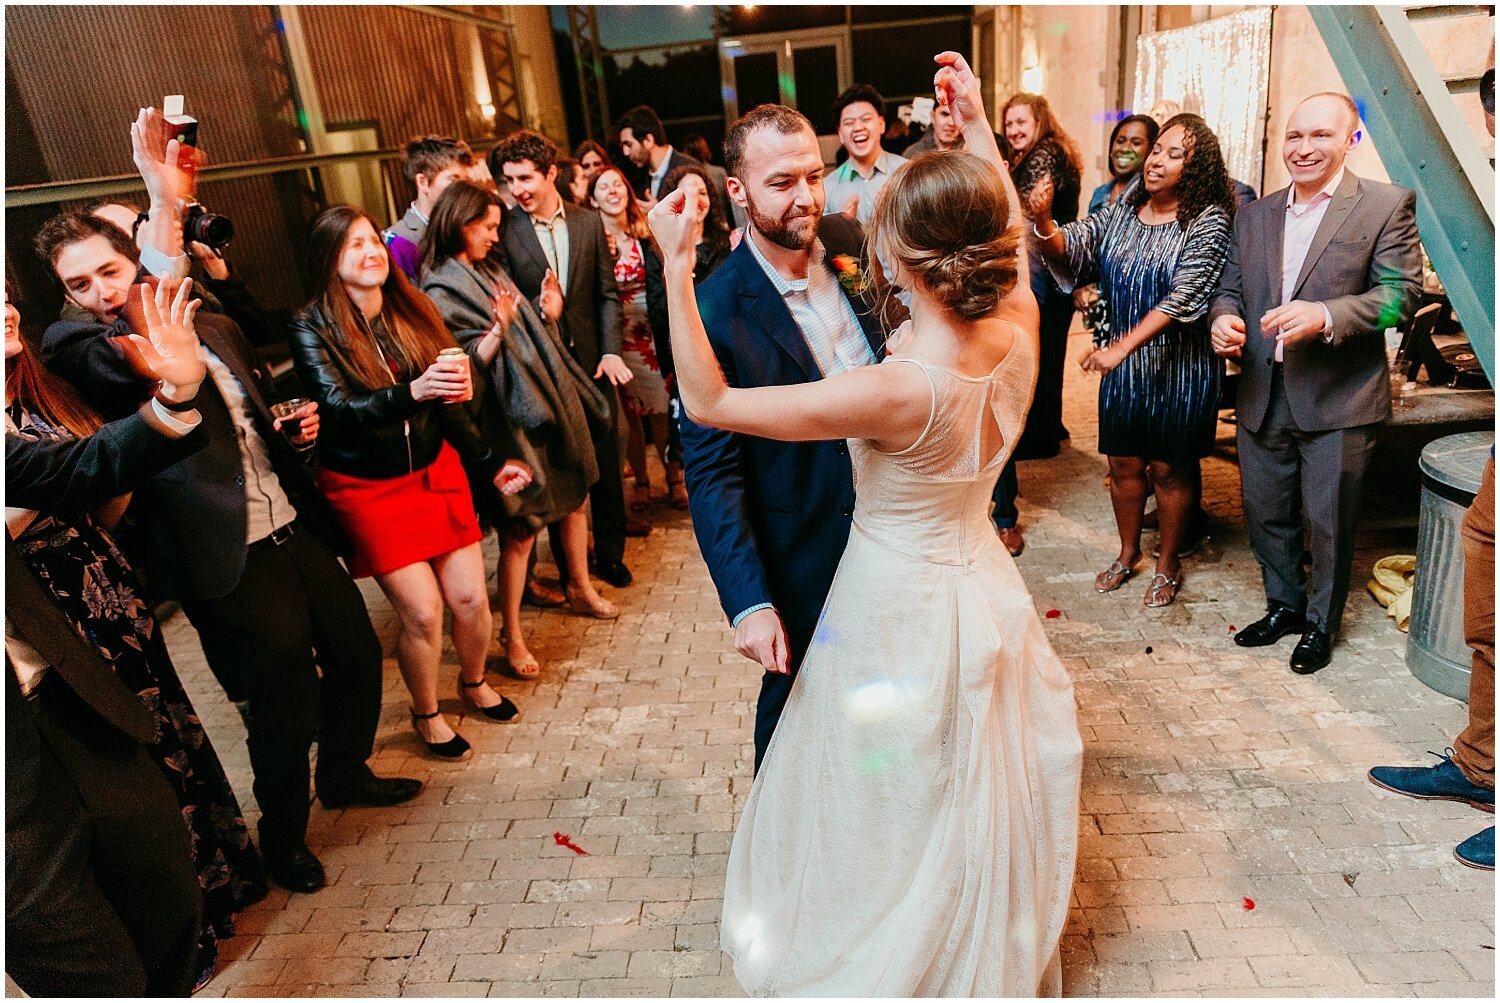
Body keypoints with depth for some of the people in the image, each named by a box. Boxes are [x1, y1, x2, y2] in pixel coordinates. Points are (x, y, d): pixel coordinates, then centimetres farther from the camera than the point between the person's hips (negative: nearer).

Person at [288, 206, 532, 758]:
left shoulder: (414, 311, 1)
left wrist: (491, 462, 5)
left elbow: (449, 402, 7)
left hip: (436, 470, 4)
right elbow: (338, 409, -25)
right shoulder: (312, 329, -12)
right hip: (367, 487, -4)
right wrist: (412, 391, -41)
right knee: (422, 610, -5)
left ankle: (474, 682, 37)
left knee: (470, 597, 5)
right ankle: (426, 714, 23)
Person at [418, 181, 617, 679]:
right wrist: (498, 328, -32)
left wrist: (548, 316, -1)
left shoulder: (492, 271, 12)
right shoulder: (441, 290, -10)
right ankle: (511, 634, 13)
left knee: (575, 501, 18)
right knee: (519, 531, -2)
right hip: (509, 417, -8)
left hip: (550, 400, 8)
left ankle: (582, 589, 40)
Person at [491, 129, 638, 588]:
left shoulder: (588, 222, 3)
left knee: (605, 463, 11)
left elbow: (607, 293, 4)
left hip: (591, 360, 3)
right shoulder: (503, 231, -6)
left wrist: (610, 351, -6)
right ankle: (569, 566, 26)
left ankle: (610, 554, 29)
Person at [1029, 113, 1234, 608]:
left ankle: (1168, 562, 28)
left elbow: (1182, 299, -22)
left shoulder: (1208, 222, -13)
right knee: (1123, 462, 14)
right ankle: (1127, 553, 34)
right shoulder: (1121, 210, 2)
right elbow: (1070, 250, -9)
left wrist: (1121, 347, -31)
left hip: (1180, 366, -4)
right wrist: (1044, 222, -31)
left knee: (1170, 468, 9)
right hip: (1123, 360, 4)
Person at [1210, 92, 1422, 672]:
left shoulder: (1387, 206, -4)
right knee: (1265, 514, 15)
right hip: (1262, 398, 5)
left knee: (1329, 521, 7)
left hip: (1337, 400, -4)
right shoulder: (1255, 215, 11)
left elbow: (1402, 291, -11)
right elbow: (1231, 286, 14)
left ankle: (1321, 624, 27)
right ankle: (1284, 605, 37)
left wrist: (1325, 316, -27)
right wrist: (1224, 317, -10)